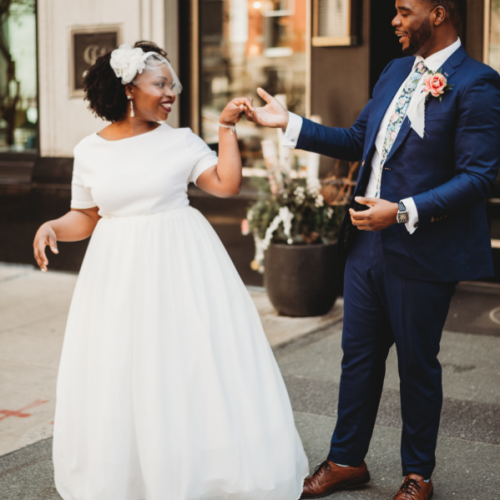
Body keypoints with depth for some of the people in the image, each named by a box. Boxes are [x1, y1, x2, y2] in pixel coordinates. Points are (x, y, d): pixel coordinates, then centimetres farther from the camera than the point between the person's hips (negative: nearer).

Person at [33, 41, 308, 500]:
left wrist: (227, 127, -5)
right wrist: (52, 227, -9)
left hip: (182, 264, -1)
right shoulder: (90, 151, 3)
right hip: (119, 273, 1)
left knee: (193, 364, 1)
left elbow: (228, 184, -7)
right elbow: (86, 217, 9)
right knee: (122, 373, 6)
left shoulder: (180, 141, 1)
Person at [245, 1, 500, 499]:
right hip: (367, 241, 7)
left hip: (421, 250, -7)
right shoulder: (395, 71, 11)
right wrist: (289, 123, 9)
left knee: (417, 365, 8)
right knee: (358, 355, 15)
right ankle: (347, 460, 31)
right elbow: (358, 140, 17)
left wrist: (403, 212, -25)